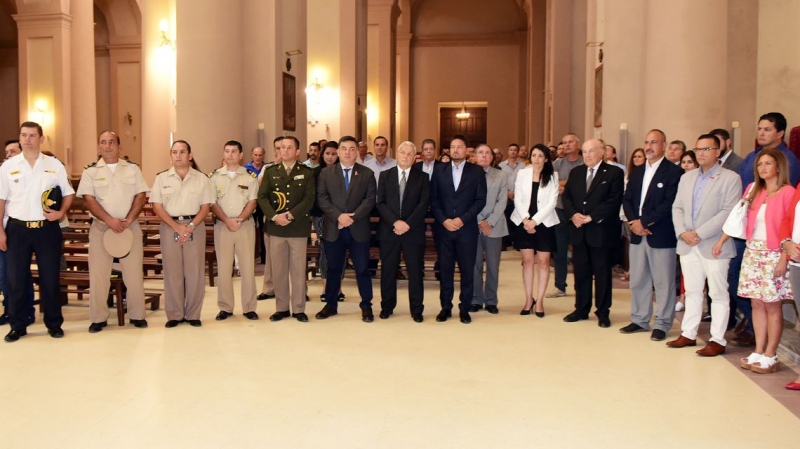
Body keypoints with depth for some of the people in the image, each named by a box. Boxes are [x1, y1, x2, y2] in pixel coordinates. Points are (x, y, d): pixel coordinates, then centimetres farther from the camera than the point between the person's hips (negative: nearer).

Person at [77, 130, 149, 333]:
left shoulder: (133, 169, 7)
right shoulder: (90, 171, 3)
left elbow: (141, 196, 2)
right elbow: (89, 200, -6)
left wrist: (129, 220, -12)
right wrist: (110, 221, -17)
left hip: (130, 227, 1)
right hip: (101, 228, -1)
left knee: (134, 273, 3)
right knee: (98, 274, 2)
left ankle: (137, 315, 13)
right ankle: (99, 318, 11)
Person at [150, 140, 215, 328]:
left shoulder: (201, 178, 4)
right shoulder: (162, 178, 5)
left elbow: (206, 206, 1)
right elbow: (157, 206, -1)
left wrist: (191, 226, -13)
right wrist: (177, 227, -13)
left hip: (195, 227, 0)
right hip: (169, 227, 0)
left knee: (194, 271, 1)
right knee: (172, 271, 2)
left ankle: (193, 314, 10)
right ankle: (174, 315, 10)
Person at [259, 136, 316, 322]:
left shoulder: (307, 172, 5)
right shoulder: (270, 172, 10)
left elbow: (309, 199, -5)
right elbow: (262, 197, 2)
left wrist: (291, 215, -16)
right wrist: (274, 216, -14)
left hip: (298, 228, -2)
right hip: (276, 228, 2)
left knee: (298, 270, 2)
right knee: (278, 270, 6)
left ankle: (298, 309, 10)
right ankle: (281, 308, 15)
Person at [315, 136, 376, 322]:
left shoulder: (367, 173, 5)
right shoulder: (326, 172, 6)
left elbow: (370, 199, -4)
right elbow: (322, 198, -3)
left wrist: (353, 217, -16)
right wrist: (339, 216, -16)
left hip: (359, 229, -1)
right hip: (333, 228, 1)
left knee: (362, 269, 4)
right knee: (333, 268, 10)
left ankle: (366, 306, 14)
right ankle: (331, 305, 22)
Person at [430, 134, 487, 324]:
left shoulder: (477, 171, 3)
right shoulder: (439, 170, 8)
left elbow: (481, 200, -2)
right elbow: (433, 199, 4)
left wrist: (462, 219, -12)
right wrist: (444, 220, -9)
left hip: (467, 228, -1)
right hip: (443, 227, 1)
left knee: (467, 270, 3)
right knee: (445, 269, 5)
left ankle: (464, 308, 14)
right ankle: (446, 307, 15)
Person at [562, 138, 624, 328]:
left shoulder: (614, 172, -3)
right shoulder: (576, 172, 13)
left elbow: (614, 201, -12)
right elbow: (566, 196, 9)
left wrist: (591, 217, -17)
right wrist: (573, 214, -10)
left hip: (601, 231, -4)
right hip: (578, 230, 5)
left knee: (602, 273, 4)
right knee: (581, 271, 10)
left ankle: (603, 312, 14)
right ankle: (581, 309, 20)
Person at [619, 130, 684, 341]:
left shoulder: (674, 172, -7)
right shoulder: (637, 171, 14)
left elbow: (669, 204, -15)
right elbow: (627, 199, 10)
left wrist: (644, 222, -16)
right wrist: (634, 222, -7)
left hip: (661, 235, -6)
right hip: (637, 234, 6)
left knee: (663, 282, 3)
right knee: (637, 280, 12)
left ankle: (661, 324, 12)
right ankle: (639, 320, 23)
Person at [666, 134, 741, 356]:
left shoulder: (730, 178, -5)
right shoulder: (686, 177, 14)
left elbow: (728, 212, -14)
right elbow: (677, 208, 11)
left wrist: (700, 233, -16)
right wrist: (682, 232, -6)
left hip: (714, 245, -5)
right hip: (688, 245, 6)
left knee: (718, 294, 2)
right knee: (692, 292, 13)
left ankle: (718, 340, 9)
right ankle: (688, 334, 21)